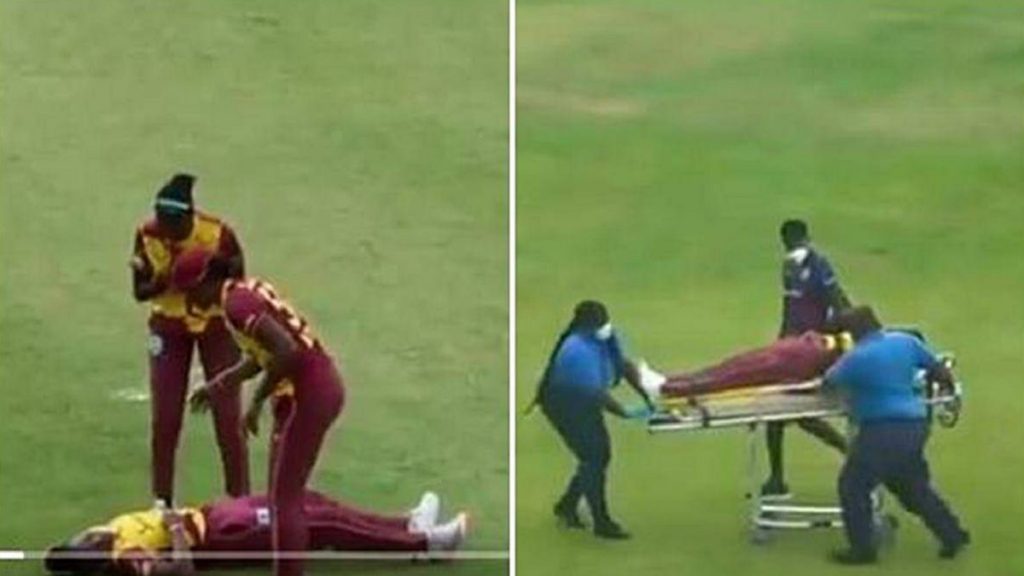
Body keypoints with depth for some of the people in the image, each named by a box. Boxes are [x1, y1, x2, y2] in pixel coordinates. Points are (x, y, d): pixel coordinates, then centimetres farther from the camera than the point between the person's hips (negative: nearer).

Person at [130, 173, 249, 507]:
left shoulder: (219, 234, -24)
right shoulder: (147, 235, -17)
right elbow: (139, 291, -10)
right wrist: (166, 279, -30)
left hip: (215, 324, -2)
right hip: (169, 326, 2)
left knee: (229, 417, -2)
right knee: (164, 418, 0)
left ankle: (240, 499, 8)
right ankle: (162, 500, 13)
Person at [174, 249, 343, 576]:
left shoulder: (237, 304, -16)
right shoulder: (246, 290, 14)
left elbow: (287, 352, -27)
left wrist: (257, 400, -15)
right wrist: (220, 384, 30)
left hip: (307, 395, -10)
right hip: (321, 387, 10)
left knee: (284, 501, -6)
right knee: (285, 496, 15)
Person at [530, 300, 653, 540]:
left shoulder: (607, 337, -11)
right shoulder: (579, 351, -36)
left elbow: (625, 366, -1)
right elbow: (596, 394, -36)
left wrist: (646, 396, -10)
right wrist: (627, 413, -33)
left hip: (586, 403, 9)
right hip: (564, 406, -9)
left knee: (601, 455, 13)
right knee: (593, 459, -8)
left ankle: (567, 506, 30)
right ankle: (601, 522, 2)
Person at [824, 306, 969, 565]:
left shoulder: (857, 358, -12)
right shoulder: (905, 341, 6)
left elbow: (829, 382, -1)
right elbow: (937, 367, 15)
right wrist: (946, 381, 37)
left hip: (883, 430, -7)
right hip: (915, 425, 7)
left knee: (853, 486, 5)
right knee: (915, 486, 24)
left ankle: (862, 548, 5)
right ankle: (952, 535, 27)